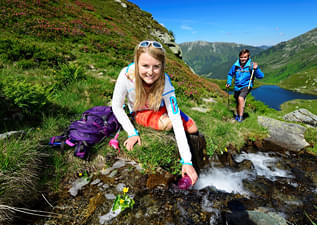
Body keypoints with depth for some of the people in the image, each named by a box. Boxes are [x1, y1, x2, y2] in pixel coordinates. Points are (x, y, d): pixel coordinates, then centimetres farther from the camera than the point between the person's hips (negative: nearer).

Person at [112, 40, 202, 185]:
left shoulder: (165, 82, -34)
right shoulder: (127, 74, -35)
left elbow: (176, 121, -34)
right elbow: (116, 107, -19)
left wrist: (187, 161, -36)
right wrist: (132, 133, -25)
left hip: (160, 107, 2)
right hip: (140, 112, -1)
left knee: (193, 129, -5)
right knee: (166, 124, -32)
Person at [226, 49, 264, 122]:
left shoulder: (251, 65, -13)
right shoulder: (235, 65, -4)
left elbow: (261, 76, -16)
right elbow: (230, 74, 15)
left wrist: (256, 69, -31)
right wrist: (229, 82, 3)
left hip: (246, 86, -4)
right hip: (237, 87, 4)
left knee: (241, 98, -30)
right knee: (238, 102, 19)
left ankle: (241, 117, -18)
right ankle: (237, 115, 44)